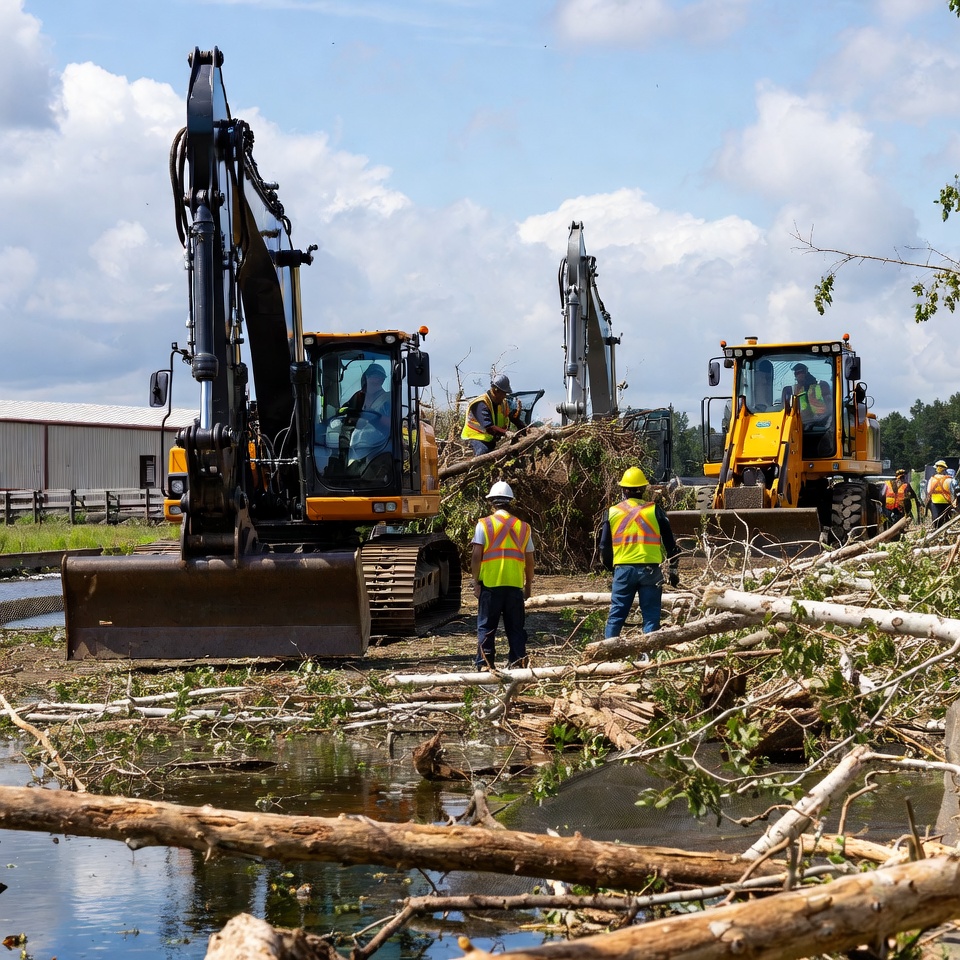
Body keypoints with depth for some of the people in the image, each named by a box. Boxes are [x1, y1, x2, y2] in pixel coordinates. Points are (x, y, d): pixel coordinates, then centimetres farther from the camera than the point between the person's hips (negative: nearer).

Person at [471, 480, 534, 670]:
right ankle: (518, 660, 7)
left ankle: (485, 663, 0)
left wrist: (476, 581, 0)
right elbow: (529, 560, 10)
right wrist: (529, 584, 20)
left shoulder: (484, 524, -2)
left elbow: (476, 556, -6)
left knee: (486, 626, 4)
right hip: (515, 584, 2)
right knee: (515, 627, 9)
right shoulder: (523, 527, 8)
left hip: (490, 583, -2)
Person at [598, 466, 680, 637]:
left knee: (616, 614, 8)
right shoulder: (654, 510, 0)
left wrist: (609, 567, 25)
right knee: (650, 616, 3)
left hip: (623, 570, 1)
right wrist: (673, 570, 12)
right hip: (650, 570, -1)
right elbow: (670, 543, 3)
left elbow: (604, 547, 9)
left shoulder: (612, 512, 4)